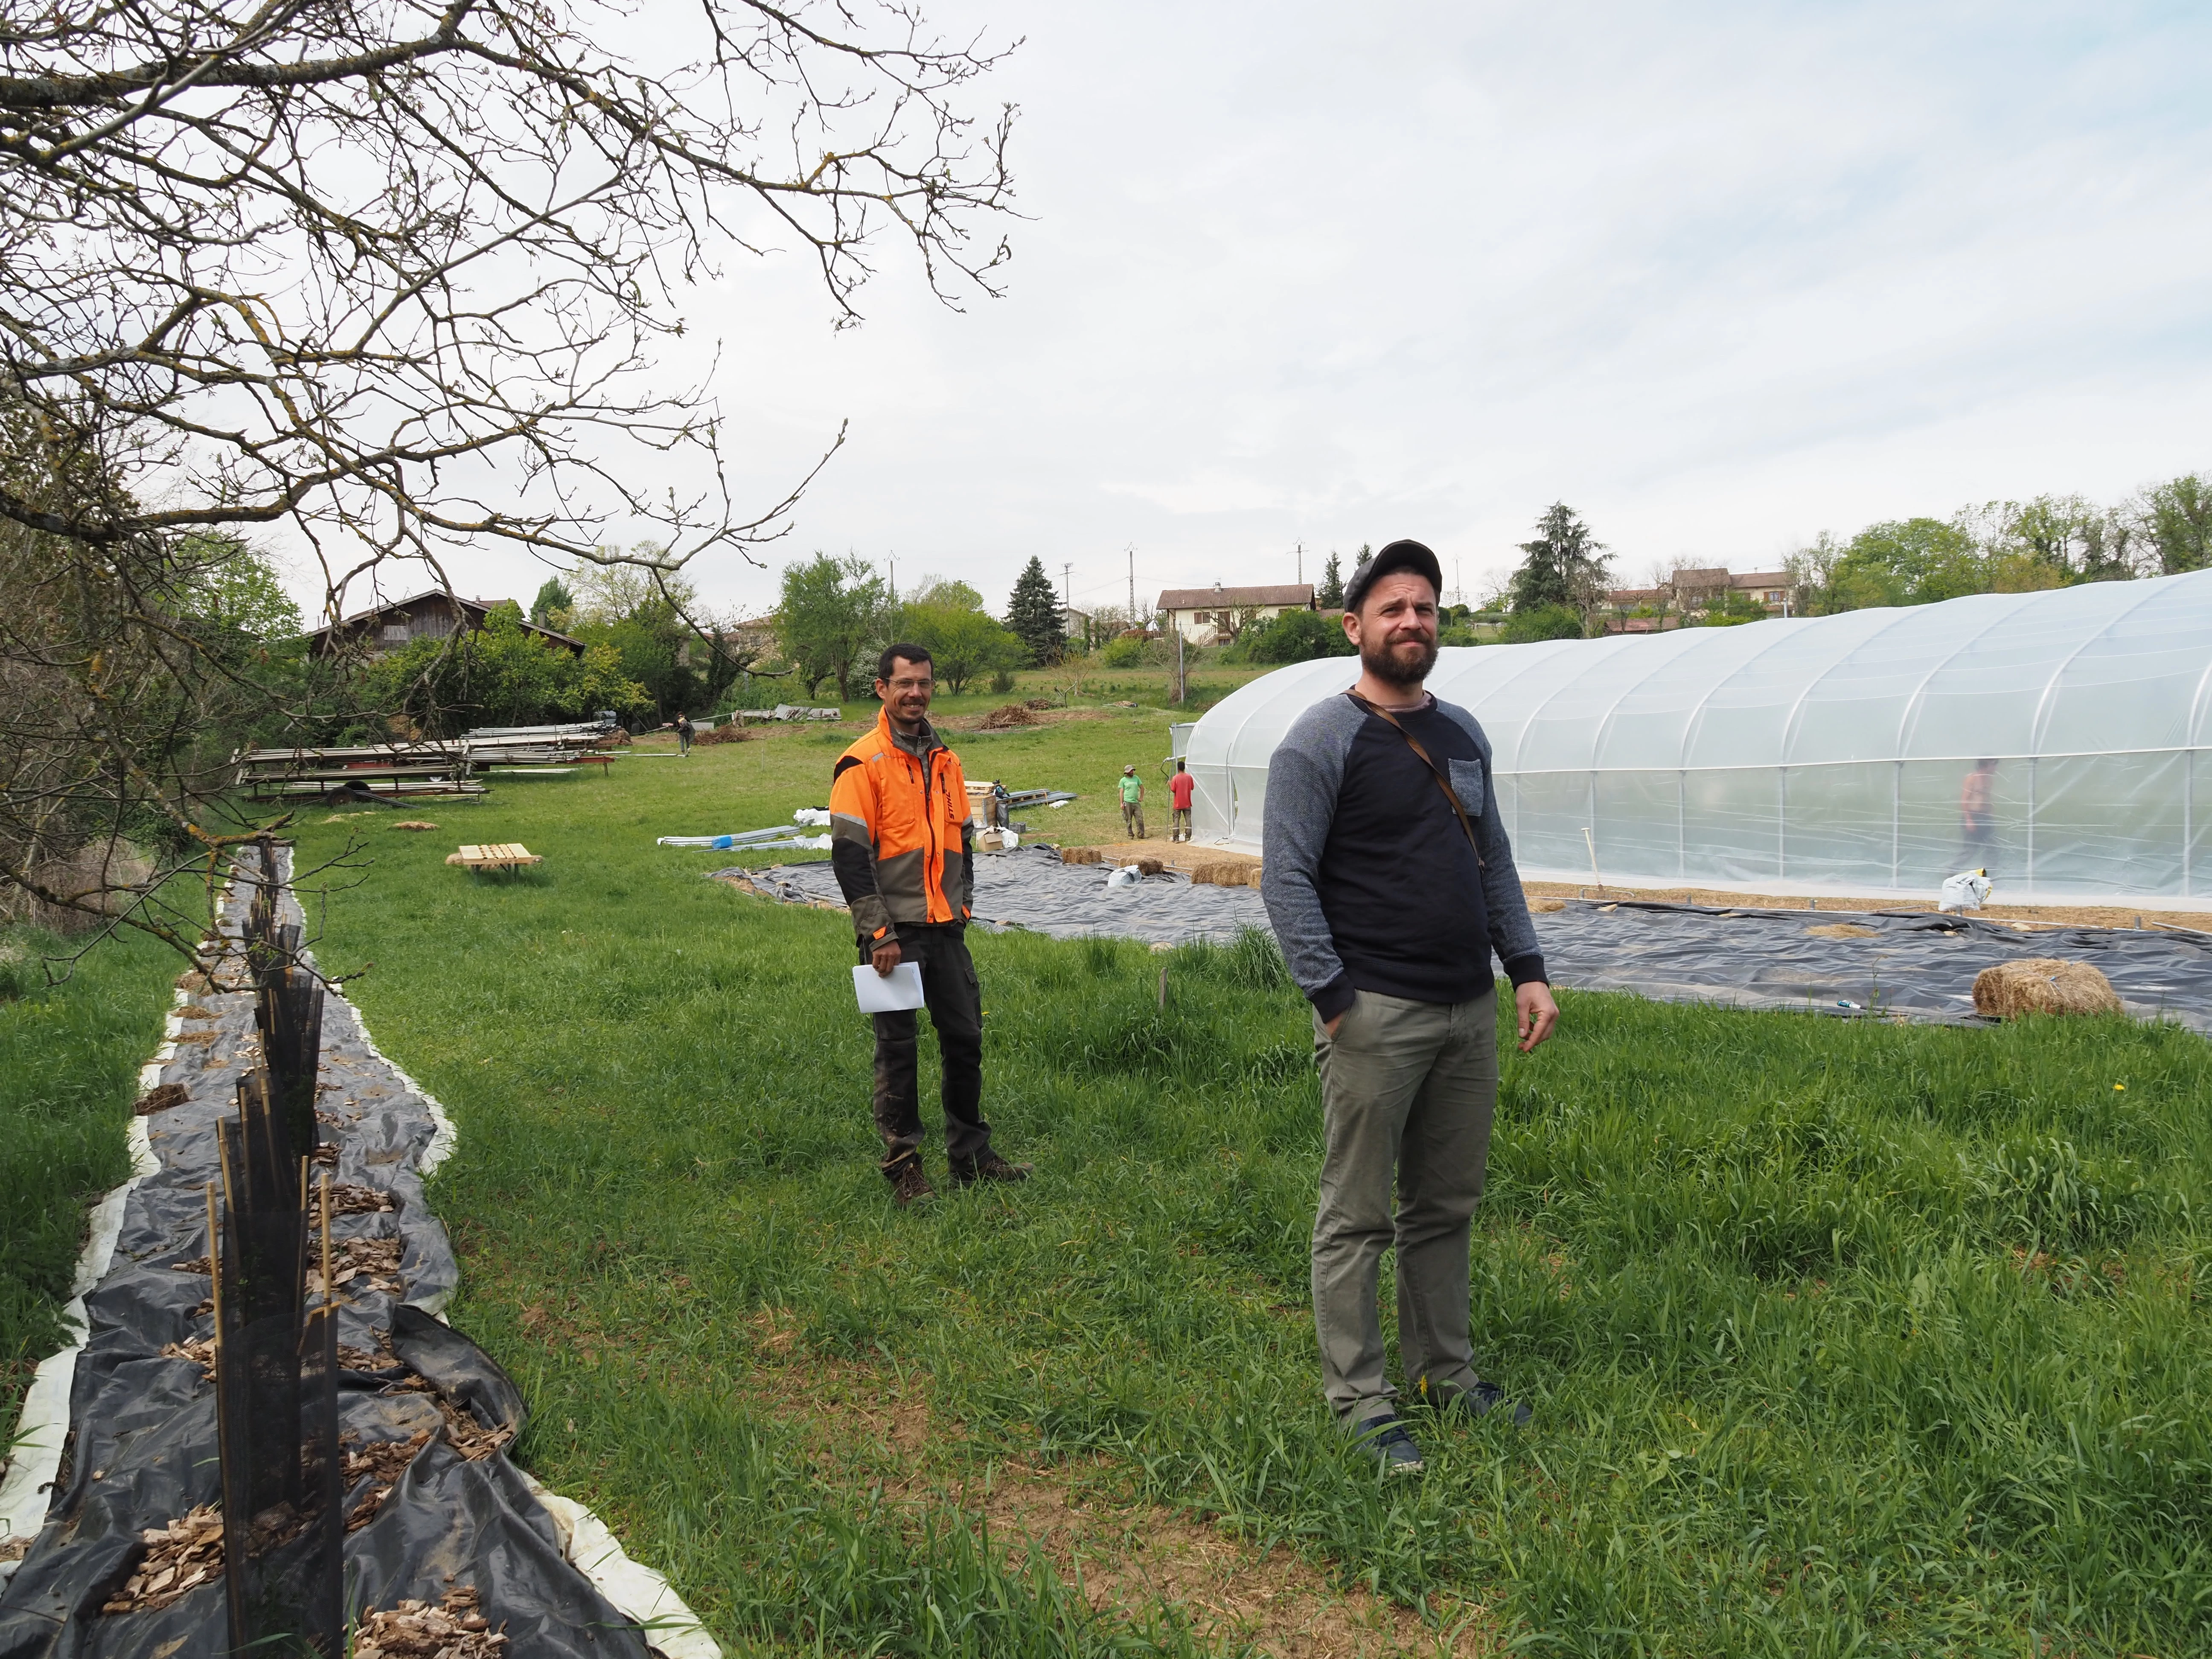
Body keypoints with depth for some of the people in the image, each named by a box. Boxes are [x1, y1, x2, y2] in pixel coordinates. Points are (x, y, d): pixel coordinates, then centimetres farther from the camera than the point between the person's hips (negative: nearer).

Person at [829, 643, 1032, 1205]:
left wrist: (962, 903, 12)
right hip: (894, 931, -6)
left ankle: (971, 1154, 23)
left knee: (965, 1038, 10)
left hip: (946, 928, 6)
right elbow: (849, 856, -13)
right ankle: (903, 1166, 13)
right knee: (897, 1048, 2)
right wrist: (879, 934, -16)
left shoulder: (946, 761, 13)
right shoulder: (862, 764, -8)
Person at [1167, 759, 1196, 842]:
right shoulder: (1189, 777, -2)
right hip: (1187, 803, 2)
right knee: (1188, 819, 5)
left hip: (1178, 804, -2)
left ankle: (1176, 838, 0)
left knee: (1176, 820, 3)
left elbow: (1173, 790, -10)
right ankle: (1188, 837, 0)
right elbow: (1192, 788, 8)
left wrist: (1170, 784, 6)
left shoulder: (1176, 778, -12)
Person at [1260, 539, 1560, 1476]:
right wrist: (1334, 998, -16)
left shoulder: (1462, 735, 15)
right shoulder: (1323, 741, -7)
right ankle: (1359, 1400, 14)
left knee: (1448, 1208, 15)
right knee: (1358, 1219, 2)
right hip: (1376, 1016, -7)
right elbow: (1286, 880, -11)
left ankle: (1444, 1376, 29)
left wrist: (1527, 969, 11)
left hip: (1470, 1012, 7)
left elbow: (1494, 862, 20)